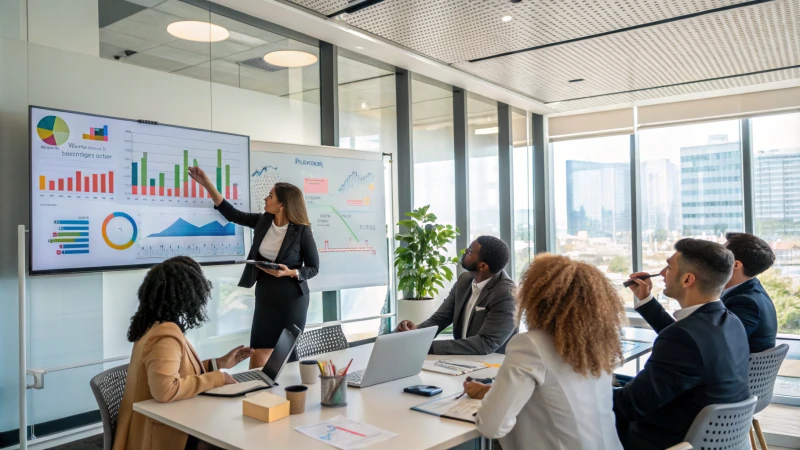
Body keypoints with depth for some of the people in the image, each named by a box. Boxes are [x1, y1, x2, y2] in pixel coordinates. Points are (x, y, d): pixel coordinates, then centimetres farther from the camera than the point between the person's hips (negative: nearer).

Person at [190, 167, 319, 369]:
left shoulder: (301, 231, -13)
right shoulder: (263, 221, 1)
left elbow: (314, 268, -6)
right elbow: (232, 214, 7)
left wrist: (290, 273, -25)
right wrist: (206, 183, 5)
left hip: (291, 299, -4)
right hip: (264, 296, 4)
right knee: (259, 359, 0)